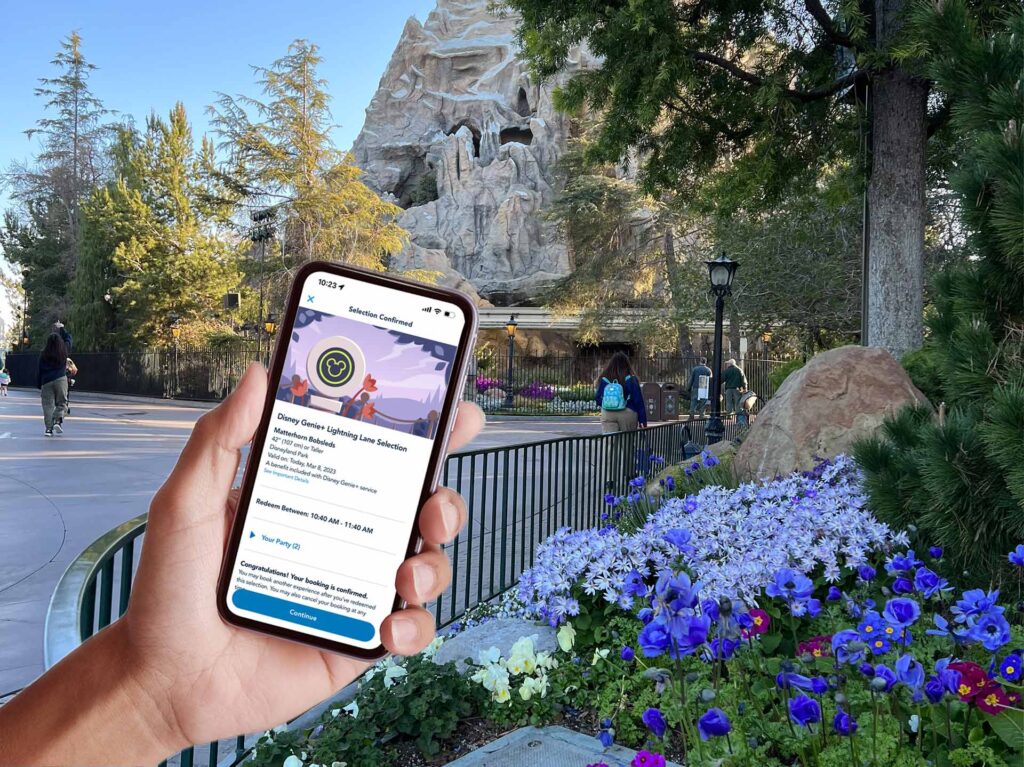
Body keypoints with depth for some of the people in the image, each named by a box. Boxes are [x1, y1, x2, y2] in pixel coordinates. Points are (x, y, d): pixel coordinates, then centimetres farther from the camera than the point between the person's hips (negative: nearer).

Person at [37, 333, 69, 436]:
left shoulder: (44, 355, 2)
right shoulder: (63, 352, 2)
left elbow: (39, 372, 6)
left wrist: (39, 386, 14)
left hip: (46, 382, 1)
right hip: (60, 380, -1)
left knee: (48, 405, 2)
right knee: (61, 403, 9)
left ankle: (49, 428, -2)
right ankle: (58, 420, -14)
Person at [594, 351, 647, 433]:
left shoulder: (603, 380, -1)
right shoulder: (631, 380, -6)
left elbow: (598, 398, 8)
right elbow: (639, 401, -5)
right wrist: (642, 421, 0)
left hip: (607, 415, 1)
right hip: (627, 415, -1)